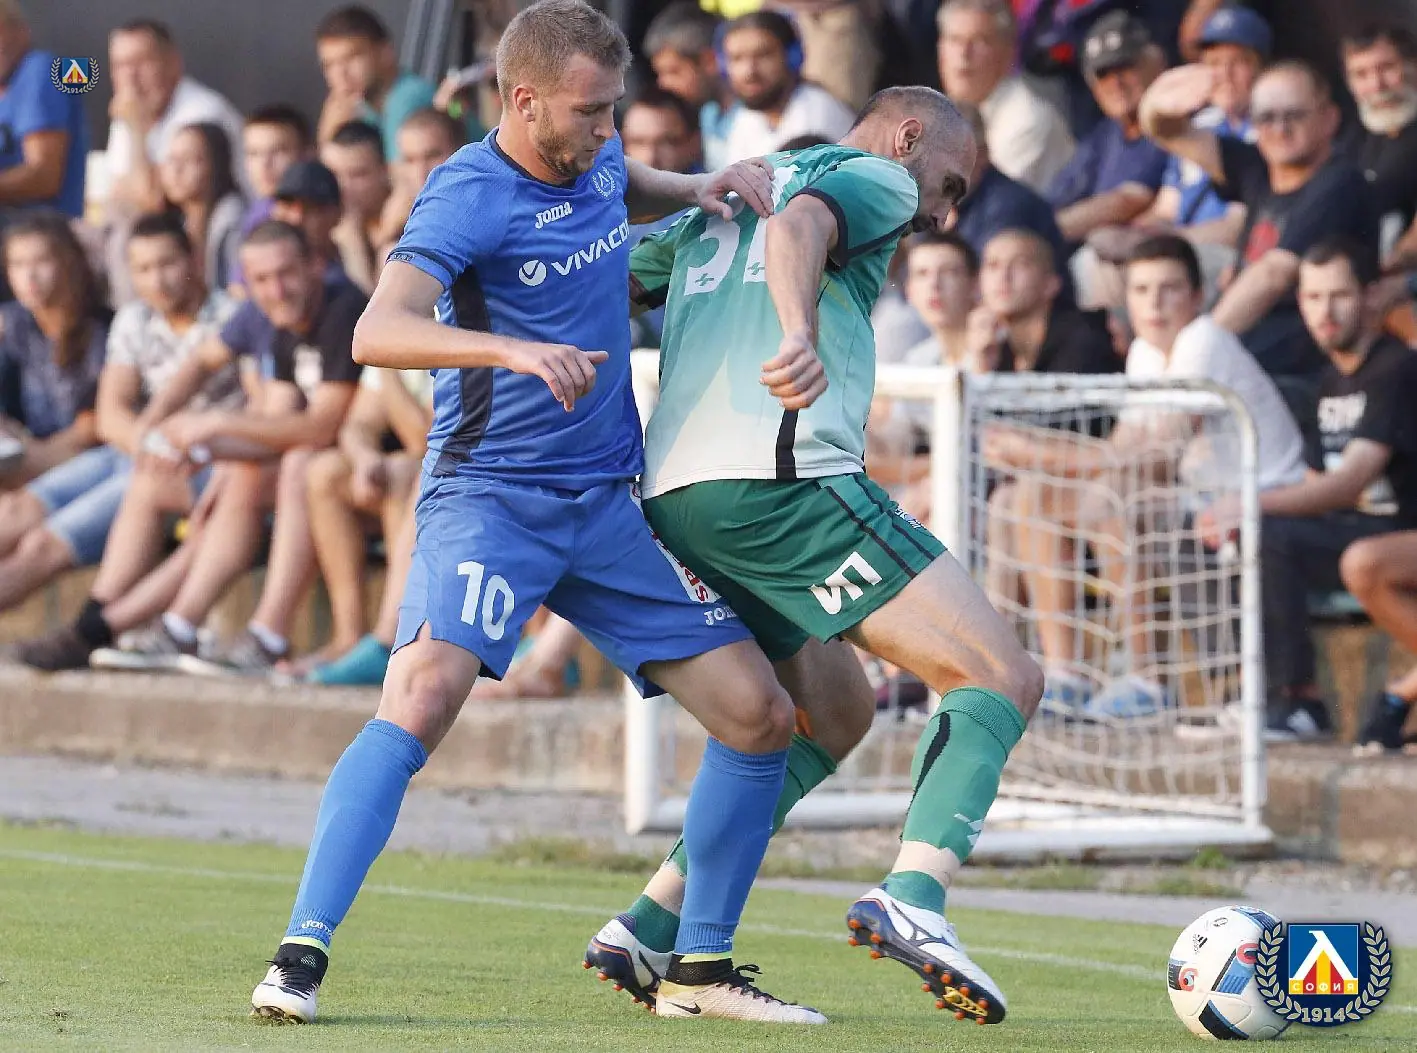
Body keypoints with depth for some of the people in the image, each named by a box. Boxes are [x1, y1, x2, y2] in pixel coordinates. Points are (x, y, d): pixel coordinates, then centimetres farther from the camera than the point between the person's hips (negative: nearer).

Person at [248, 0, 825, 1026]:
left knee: (759, 715, 1)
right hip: (488, 492, -7)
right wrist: (512, 348, -46)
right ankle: (300, 958, -25)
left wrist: (708, 187, 13)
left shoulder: (594, 160, 7)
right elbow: (379, 332, -32)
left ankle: (703, 968, 16)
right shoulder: (468, 200, -16)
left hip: (609, 500, 7)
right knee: (424, 696, -29)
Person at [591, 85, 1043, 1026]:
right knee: (1003, 678, -7)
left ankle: (652, 928, 15)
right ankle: (913, 897, -30)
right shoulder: (875, 178, 9)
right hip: (783, 480, -8)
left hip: (673, 501, 8)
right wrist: (800, 334, -33)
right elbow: (799, 223, -14)